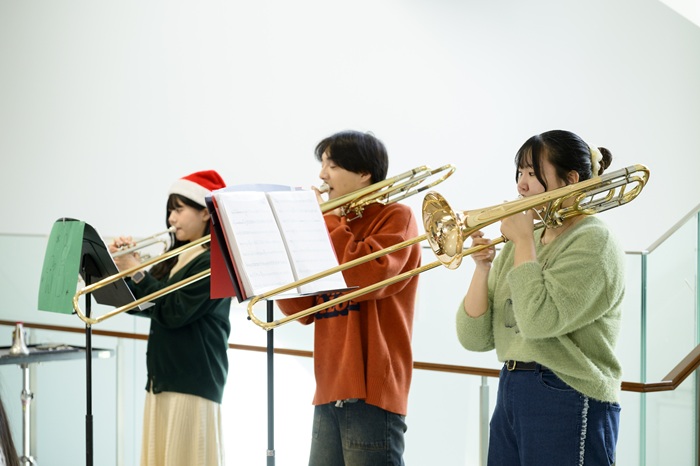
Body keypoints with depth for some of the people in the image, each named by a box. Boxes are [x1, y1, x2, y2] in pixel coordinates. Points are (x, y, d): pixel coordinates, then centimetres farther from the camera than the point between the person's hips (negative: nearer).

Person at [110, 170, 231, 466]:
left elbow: (175, 312, -19)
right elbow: (137, 305, 14)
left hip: (193, 382, -9)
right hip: (161, 378, 9)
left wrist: (136, 273, -15)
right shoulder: (174, 258, 14)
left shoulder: (214, 261, -11)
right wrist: (122, 266, 0)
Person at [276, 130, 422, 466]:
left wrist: (323, 220, -11)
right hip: (329, 392, 7)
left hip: (371, 391, -7)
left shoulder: (395, 218, -2)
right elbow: (302, 309, 13)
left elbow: (368, 278, -21)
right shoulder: (336, 224, 18)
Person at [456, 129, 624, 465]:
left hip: (568, 403, -7)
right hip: (510, 396, 7)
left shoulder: (592, 242, -7)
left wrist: (524, 241, -13)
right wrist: (482, 267, -6)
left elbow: (539, 321, -23)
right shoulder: (519, 243, 12)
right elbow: (475, 339, 7)